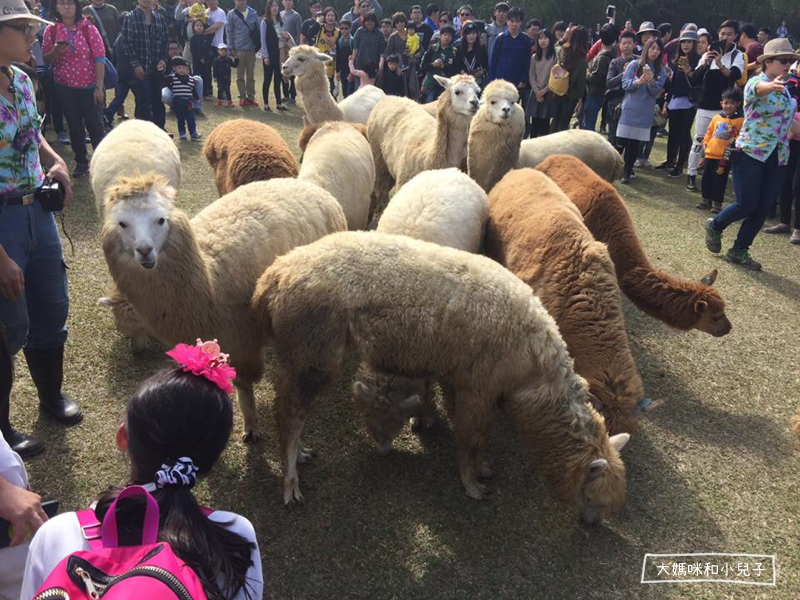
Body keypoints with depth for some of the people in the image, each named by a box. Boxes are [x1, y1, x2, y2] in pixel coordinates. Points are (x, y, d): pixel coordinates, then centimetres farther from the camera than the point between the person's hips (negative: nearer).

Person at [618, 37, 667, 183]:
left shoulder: (661, 70, 5)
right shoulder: (634, 64, 1)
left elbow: (656, 91, -3)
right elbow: (625, 84, -6)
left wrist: (651, 81, -23)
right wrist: (639, 81, -24)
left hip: (645, 112, 1)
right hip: (629, 109, -1)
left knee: (635, 143, 2)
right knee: (621, 141, 0)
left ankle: (627, 172, 10)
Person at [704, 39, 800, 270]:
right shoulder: (755, 82, -10)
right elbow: (760, 88, -36)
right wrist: (772, 85, -58)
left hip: (777, 158, 7)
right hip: (751, 154, -7)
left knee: (763, 209, 3)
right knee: (746, 205, -9)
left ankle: (739, 251, 16)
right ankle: (715, 227, 21)